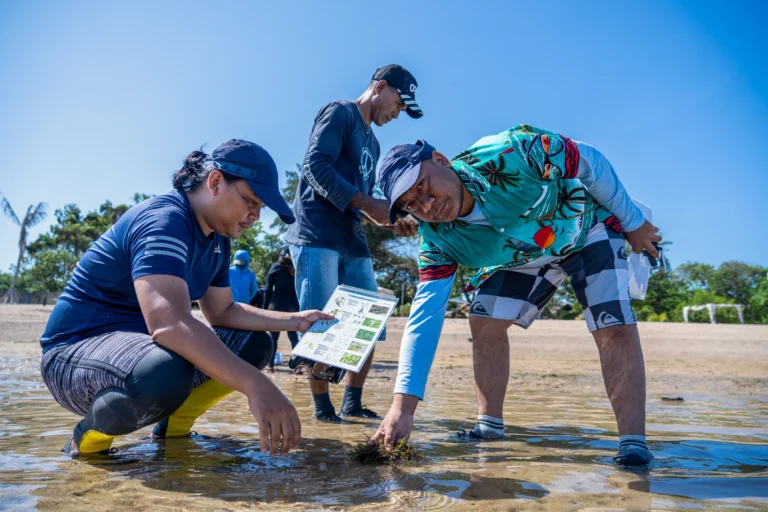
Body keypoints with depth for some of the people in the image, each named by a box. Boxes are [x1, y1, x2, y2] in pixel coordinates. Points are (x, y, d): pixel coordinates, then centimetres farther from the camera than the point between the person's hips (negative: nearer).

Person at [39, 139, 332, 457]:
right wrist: (255, 384, -47)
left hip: (145, 343, 9)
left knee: (255, 345, 5)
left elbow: (222, 312, 13)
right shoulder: (164, 220, -25)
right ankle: (90, 437, -9)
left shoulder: (218, 240, 5)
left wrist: (294, 321, 2)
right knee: (166, 372, -40)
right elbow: (168, 321, -40)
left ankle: (172, 427, 11)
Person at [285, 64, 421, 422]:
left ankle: (352, 403, 14)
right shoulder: (339, 113, 0)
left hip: (352, 242, 9)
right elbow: (315, 167, -15)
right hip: (317, 237, -9)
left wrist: (391, 223, 5)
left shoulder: (372, 142, 24)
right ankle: (322, 406, 3)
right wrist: (366, 203, -18)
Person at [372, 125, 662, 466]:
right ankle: (489, 425, 8)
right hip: (523, 258, 4)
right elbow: (424, 317, -26)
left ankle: (633, 441, -12)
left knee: (614, 327, -19)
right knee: (485, 321, -7)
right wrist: (403, 405, -34)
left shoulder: (511, 153, -37)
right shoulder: (438, 240, -24)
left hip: (588, 227, -3)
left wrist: (633, 223, -9)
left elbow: (591, 163, -21)